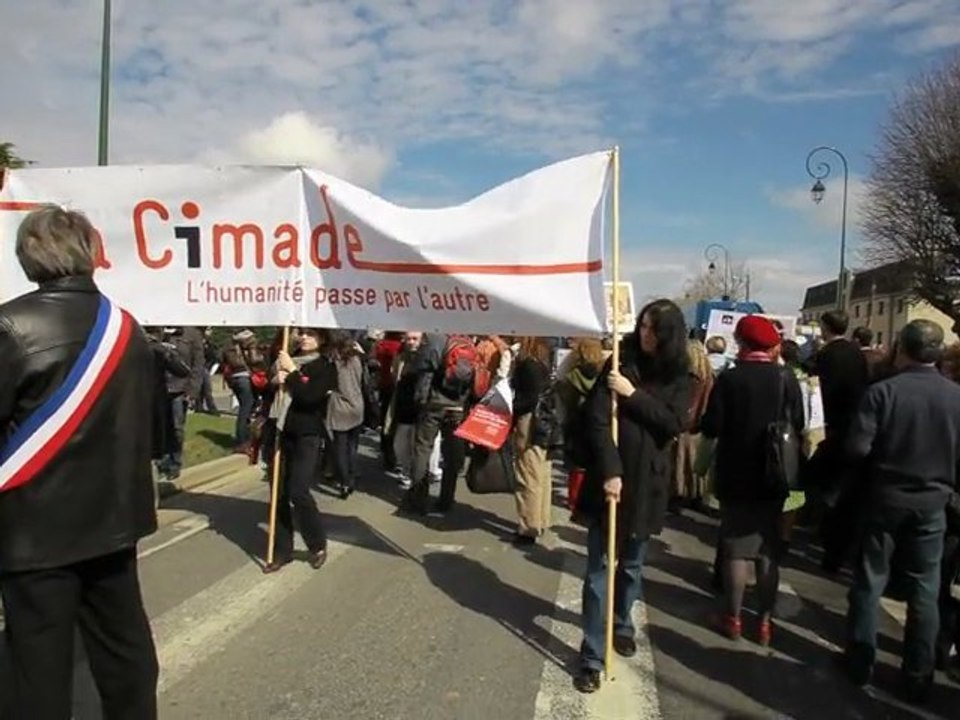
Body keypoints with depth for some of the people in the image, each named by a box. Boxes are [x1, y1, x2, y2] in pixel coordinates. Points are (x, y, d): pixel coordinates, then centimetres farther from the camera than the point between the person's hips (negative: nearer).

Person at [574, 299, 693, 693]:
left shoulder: (681, 378, 2)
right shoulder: (620, 365, -5)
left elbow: (673, 423, -12)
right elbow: (597, 420, -11)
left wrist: (633, 395, -18)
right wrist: (609, 471, -19)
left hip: (647, 483, 2)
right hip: (610, 478, -2)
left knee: (632, 564, 18)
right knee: (599, 568, 1)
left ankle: (622, 625, 41)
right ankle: (592, 656, 7)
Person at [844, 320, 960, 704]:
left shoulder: (882, 391, -15)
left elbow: (857, 448, -19)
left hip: (884, 499, -2)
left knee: (869, 583, 11)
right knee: (924, 591, 12)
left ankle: (860, 663, 21)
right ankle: (917, 677, 21)